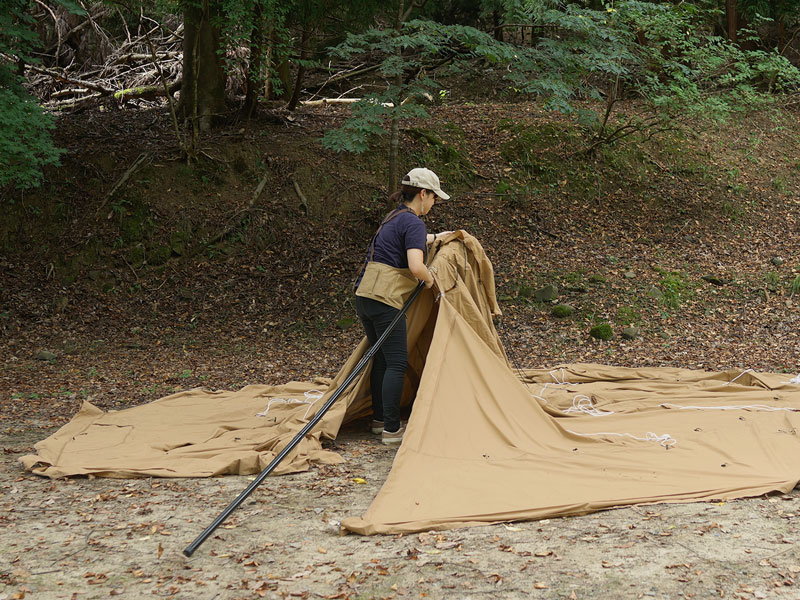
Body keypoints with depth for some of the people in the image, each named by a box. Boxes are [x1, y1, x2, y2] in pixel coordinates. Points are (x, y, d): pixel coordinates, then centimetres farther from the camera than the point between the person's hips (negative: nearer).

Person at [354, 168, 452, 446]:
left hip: (364, 295, 10)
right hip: (386, 300, -10)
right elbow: (416, 267, -24)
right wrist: (429, 278, -2)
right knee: (397, 362, -4)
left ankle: (380, 419, 28)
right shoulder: (414, 223, -11)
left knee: (381, 357, 19)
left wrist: (435, 237, 56)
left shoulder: (394, 218, 19)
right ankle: (391, 429, -2)